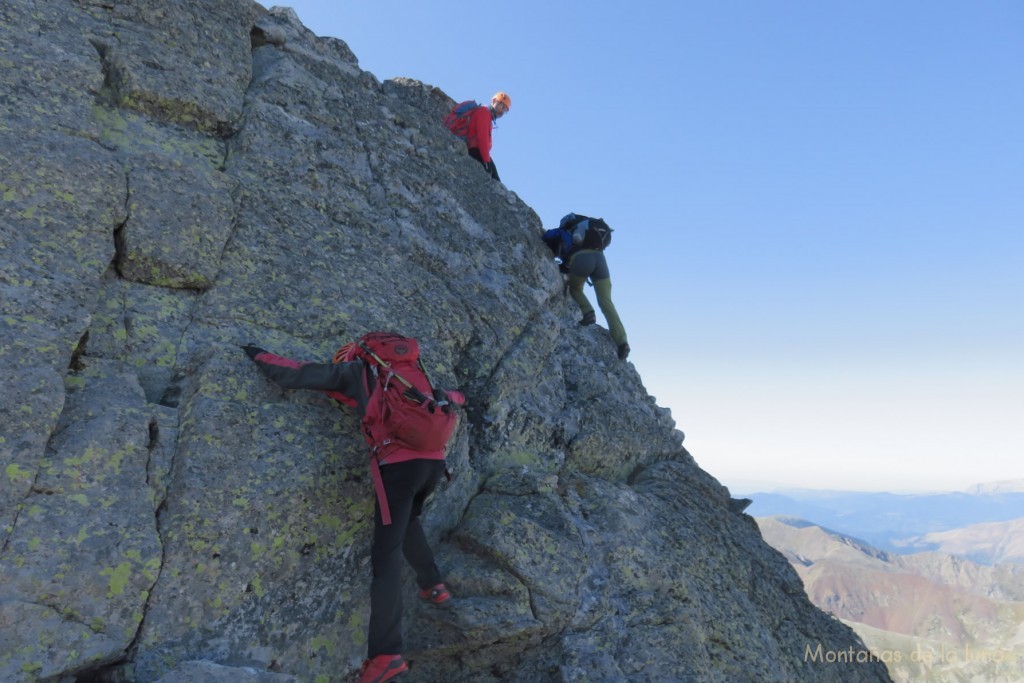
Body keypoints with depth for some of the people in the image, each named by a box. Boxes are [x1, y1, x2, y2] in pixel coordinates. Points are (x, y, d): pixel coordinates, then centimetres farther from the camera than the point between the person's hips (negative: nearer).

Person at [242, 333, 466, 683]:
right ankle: (433, 585, 32)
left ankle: (385, 653, -5)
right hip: (434, 461, 6)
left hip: (400, 463, -6)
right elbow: (453, 400, 32)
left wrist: (259, 356, 32)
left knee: (386, 555, -3)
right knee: (408, 521, 34)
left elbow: (296, 375, 17)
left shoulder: (356, 368, 13)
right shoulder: (411, 374, 26)